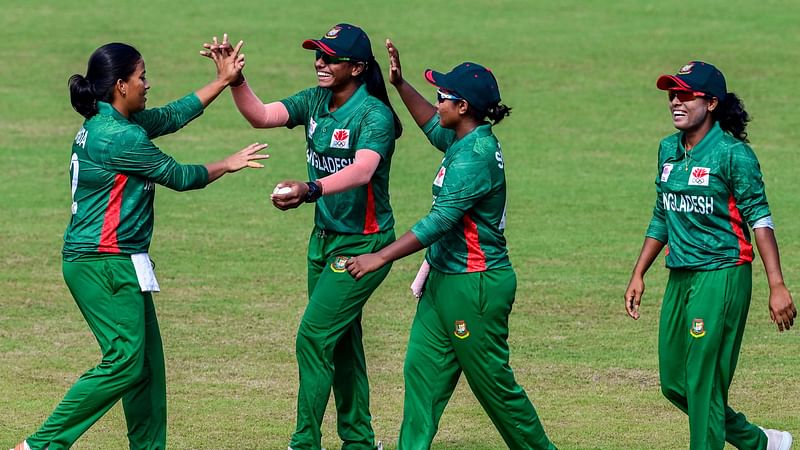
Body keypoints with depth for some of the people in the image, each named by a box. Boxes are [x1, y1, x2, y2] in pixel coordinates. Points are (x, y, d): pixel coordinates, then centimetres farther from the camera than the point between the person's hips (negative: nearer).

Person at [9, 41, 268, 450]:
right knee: (125, 363, -12)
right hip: (105, 264, -10)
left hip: (117, 264, 10)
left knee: (147, 362, 12)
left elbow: (174, 115, 22)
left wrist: (224, 80, 25)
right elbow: (178, 177, -7)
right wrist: (228, 165, 9)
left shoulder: (106, 123, 11)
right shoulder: (121, 137, -18)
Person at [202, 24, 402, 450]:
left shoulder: (374, 115, -21)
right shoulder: (315, 102, 1)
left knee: (314, 336, -13)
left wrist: (309, 190, -53)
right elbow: (261, 115, -6)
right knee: (340, 339, 15)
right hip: (324, 238, 8)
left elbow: (362, 170, -38)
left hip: (364, 243, -8)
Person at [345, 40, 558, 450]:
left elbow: (440, 220, -29)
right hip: (444, 279, 10)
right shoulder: (463, 140, 7)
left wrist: (380, 258, -31)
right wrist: (400, 85, 25)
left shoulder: (476, 156, -22)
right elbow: (434, 127, 32)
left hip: (476, 285, -10)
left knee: (492, 381, 1)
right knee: (422, 369, 4)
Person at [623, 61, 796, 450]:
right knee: (674, 384, 12)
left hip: (722, 277, -8)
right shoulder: (669, 150, 10)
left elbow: (759, 219, -15)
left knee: (703, 384, -7)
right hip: (680, 278, 8)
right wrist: (638, 275, 18)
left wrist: (777, 286, -22)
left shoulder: (733, 154, -12)